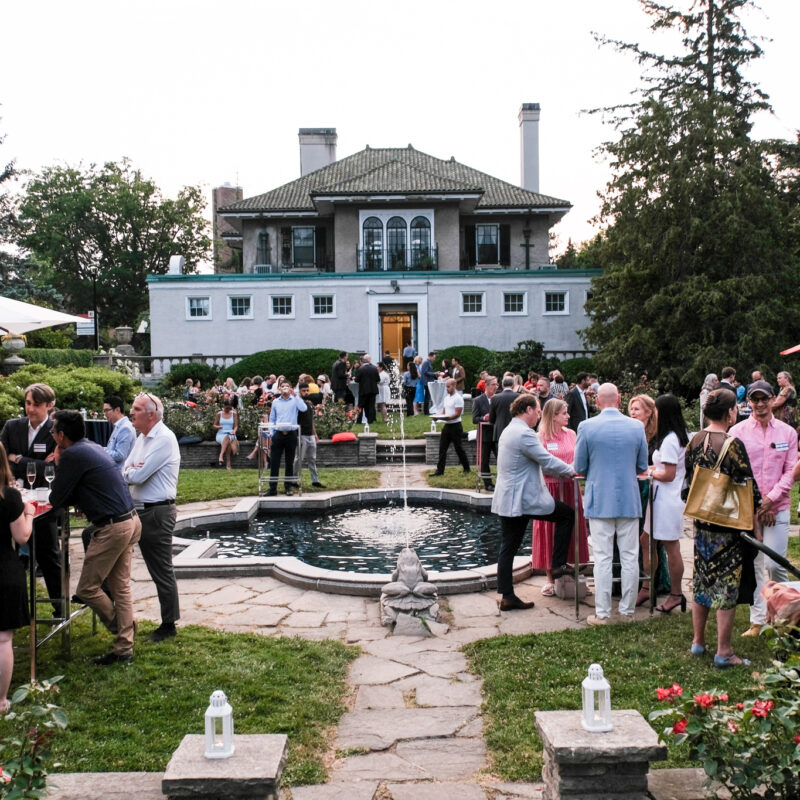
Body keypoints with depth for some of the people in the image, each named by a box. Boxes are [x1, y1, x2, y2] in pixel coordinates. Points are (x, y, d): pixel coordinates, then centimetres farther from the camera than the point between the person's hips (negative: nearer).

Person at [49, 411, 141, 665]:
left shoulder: (73, 455, -13)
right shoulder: (94, 448, 17)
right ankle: (124, 648, 17)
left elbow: (56, 499, -8)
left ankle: (120, 628, 21)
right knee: (120, 588, 13)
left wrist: (59, 466, 7)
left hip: (112, 528, -10)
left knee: (87, 589, 4)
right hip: (130, 522, 10)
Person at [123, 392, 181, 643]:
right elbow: (126, 473, 10)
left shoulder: (164, 439, -16)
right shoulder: (142, 438, 14)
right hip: (141, 510, 9)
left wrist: (130, 471, -1)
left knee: (162, 570, 0)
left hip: (158, 512, -9)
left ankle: (168, 624, 11)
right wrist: (132, 470, -11)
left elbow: (138, 476, -21)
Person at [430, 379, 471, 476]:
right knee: (442, 448, 4)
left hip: (455, 425, -8)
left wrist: (448, 418, -28)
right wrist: (437, 416, -1)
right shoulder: (446, 397, 15)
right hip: (446, 425, 8)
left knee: (458, 448, 2)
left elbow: (457, 414, -17)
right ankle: (440, 470, 6)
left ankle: (466, 468, 17)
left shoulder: (458, 398, -11)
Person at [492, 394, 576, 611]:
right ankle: (557, 565, 11)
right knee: (567, 514, 8)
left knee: (508, 547, 10)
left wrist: (564, 470, 22)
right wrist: (571, 471, 1)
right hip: (523, 499, -10)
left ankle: (506, 596, 12)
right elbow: (547, 461, -15)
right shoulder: (524, 434, -17)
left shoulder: (509, 431, 16)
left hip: (506, 499, 10)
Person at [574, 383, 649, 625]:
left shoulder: (586, 427, -8)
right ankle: (627, 610, 17)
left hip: (599, 501, -2)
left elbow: (580, 467, 0)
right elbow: (642, 466, 7)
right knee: (629, 557, 9)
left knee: (602, 558, 3)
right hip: (629, 500, 2)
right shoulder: (637, 426, -1)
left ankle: (602, 613, 7)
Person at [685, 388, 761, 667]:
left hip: (701, 523, 7)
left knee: (702, 581, 17)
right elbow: (748, 490, -15)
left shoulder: (694, 441, 2)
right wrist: (756, 527, -5)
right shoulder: (733, 444, -19)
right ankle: (724, 652, 10)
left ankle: (698, 641, 27)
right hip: (729, 526, -7)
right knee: (728, 585, 3)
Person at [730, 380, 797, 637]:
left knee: (775, 564, -5)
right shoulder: (738, 432, 0)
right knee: (752, 565, 5)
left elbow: (791, 471, 2)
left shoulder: (788, 432, 4)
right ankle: (757, 620, 15)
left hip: (777, 507, 0)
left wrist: (770, 499, -9)